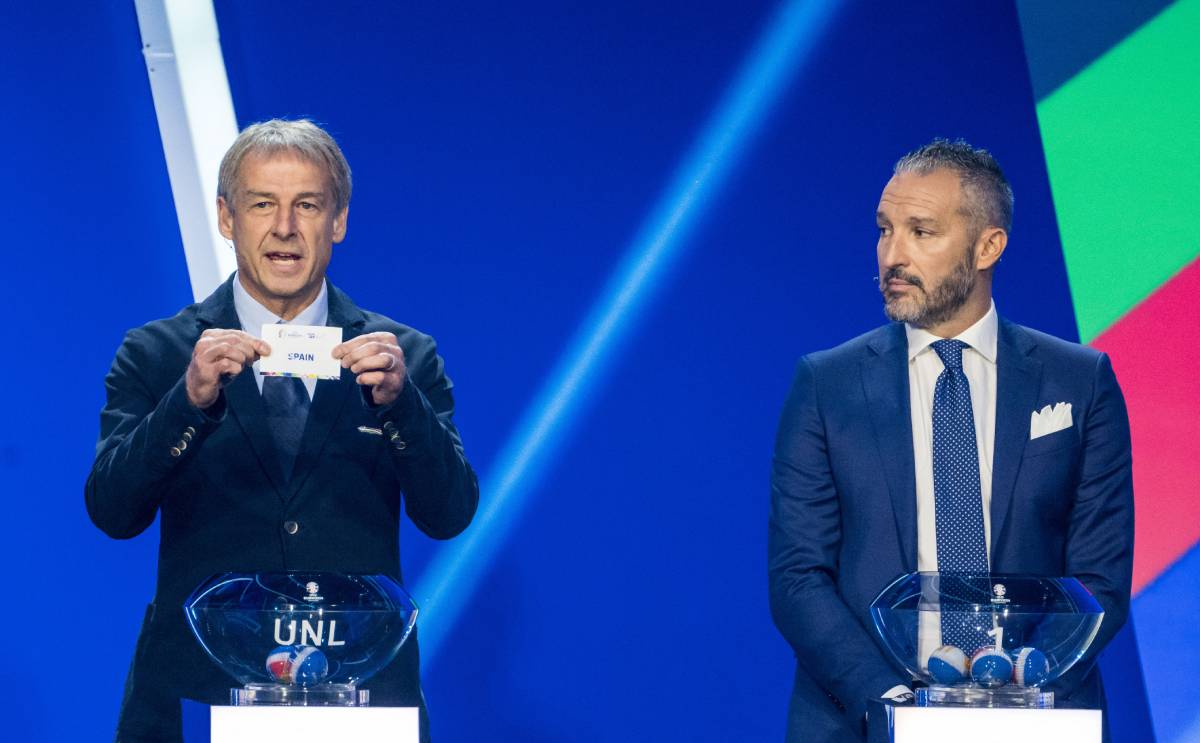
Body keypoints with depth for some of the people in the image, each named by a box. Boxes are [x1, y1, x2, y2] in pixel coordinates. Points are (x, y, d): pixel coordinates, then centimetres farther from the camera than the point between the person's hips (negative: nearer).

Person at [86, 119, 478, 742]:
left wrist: (398, 401, -20)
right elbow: (112, 513, -8)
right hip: (196, 692, 0)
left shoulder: (405, 357, 5)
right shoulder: (153, 355, 3)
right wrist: (191, 401, -22)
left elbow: (449, 516, -4)